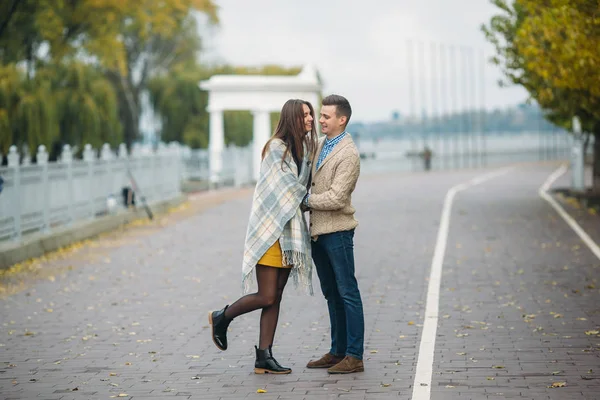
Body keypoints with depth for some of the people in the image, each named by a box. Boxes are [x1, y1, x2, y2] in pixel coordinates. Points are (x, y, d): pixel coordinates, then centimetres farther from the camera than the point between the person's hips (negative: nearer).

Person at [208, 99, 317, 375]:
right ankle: (222, 318, 17)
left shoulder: (305, 148, 12)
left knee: (275, 298, 5)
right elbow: (291, 189, -10)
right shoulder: (276, 147, -11)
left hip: (290, 231, 8)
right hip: (270, 229, -7)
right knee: (266, 297, -8)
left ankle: (264, 358, 8)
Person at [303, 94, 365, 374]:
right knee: (332, 294, 14)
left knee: (347, 293, -5)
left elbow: (336, 198, -20)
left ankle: (354, 356, -2)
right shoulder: (320, 145, 11)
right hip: (317, 229, 9)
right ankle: (338, 351, 22)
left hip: (337, 230, -9)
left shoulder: (348, 154, -15)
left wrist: (307, 200, -8)